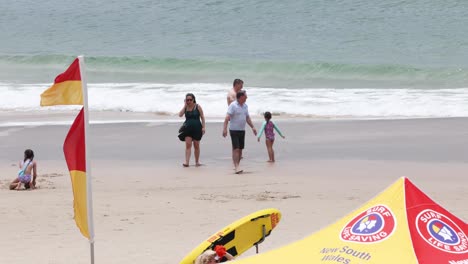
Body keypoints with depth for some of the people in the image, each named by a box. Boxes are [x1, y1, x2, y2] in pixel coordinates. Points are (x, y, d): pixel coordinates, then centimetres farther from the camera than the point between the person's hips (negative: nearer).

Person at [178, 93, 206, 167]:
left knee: (196, 145, 7)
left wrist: (203, 127, -6)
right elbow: (180, 115, -9)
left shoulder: (197, 107, 0)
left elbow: (202, 117, 1)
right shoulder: (185, 107, 5)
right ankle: (187, 162, -15)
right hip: (188, 128, 1)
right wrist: (185, 105, -7)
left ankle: (197, 161, 20)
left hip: (197, 128, -1)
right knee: (188, 145, -10)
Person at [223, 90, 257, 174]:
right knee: (236, 149, -11)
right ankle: (236, 167, -15)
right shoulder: (233, 105, -11)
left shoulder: (245, 106, 12)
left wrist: (252, 127, 18)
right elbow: (227, 117, -18)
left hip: (242, 130, 7)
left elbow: (247, 118, 22)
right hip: (234, 130, -7)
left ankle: (237, 166, 17)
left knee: (240, 149, 8)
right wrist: (224, 128, -27)